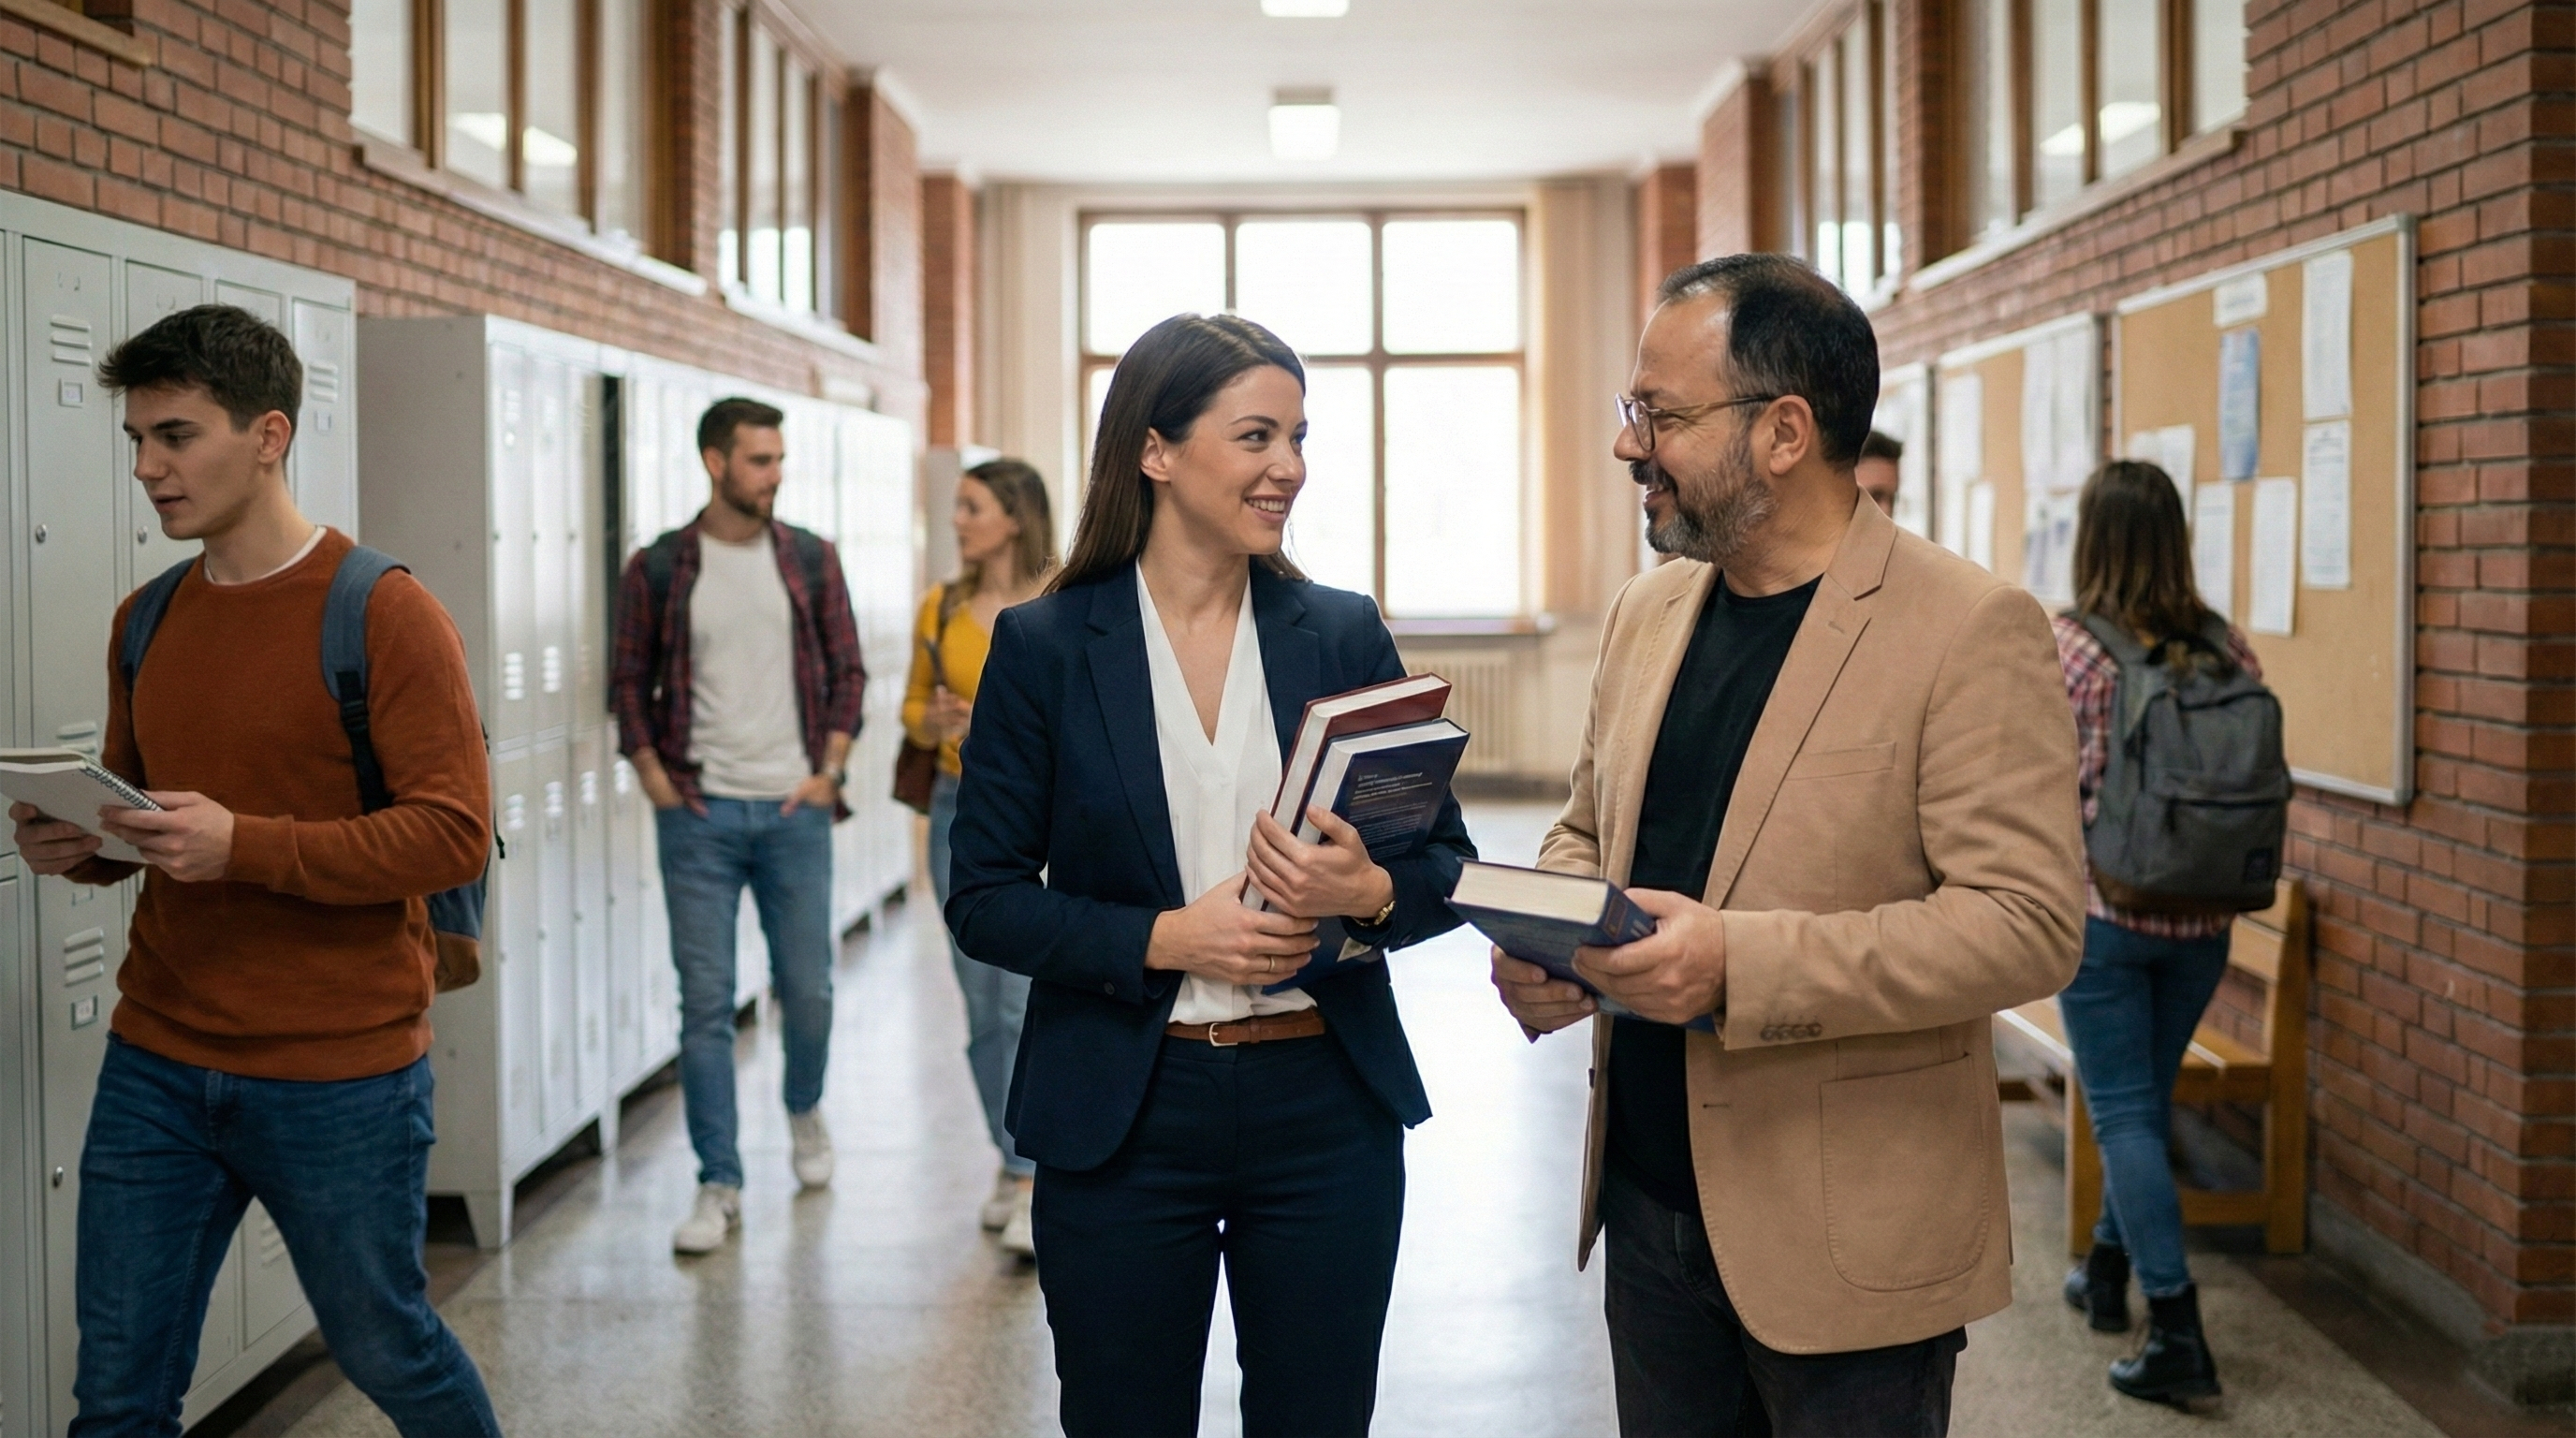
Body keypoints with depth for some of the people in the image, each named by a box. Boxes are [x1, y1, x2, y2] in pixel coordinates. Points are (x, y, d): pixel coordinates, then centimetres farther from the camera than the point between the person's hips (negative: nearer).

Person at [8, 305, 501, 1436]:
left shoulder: (384, 615, -12)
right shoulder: (145, 623, 8)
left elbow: (453, 833, -17)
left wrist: (242, 846, -26)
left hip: (339, 1076, -5)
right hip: (156, 1066, 5)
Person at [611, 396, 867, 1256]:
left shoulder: (811, 562, 5)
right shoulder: (656, 570, 1)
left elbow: (847, 672, 8)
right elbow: (631, 687, 6)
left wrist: (828, 773, -1)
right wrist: (656, 782, -4)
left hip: (792, 809, 1)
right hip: (699, 815, -1)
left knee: (808, 988, 8)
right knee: (705, 1003, 0)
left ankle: (804, 1112, 38)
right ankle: (719, 1186, 7)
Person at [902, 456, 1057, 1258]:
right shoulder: (942, 609, 7)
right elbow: (915, 705, 16)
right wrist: (936, 722, -7)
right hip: (962, 811, 5)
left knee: (1029, 1003, -11)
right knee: (984, 1005, 10)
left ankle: (1036, 1190, -9)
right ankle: (1012, 1165, 24)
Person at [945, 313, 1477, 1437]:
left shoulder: (1343, 636, 2)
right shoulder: (1045, 647, -3)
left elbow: (1448, 863, 5)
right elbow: (983, 899, -3)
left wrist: (1369, 892, -17)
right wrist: (1164, 937, -17)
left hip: (1325, 1106, 2)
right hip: (1121, 1124, -2)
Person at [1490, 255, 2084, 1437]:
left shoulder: (1971, 630, -13)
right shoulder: (1648, 613, 8)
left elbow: (2029, 922, -19)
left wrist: (1740, 963, -27)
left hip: (1847, 1248, -6)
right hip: (1647, 1204, 6)